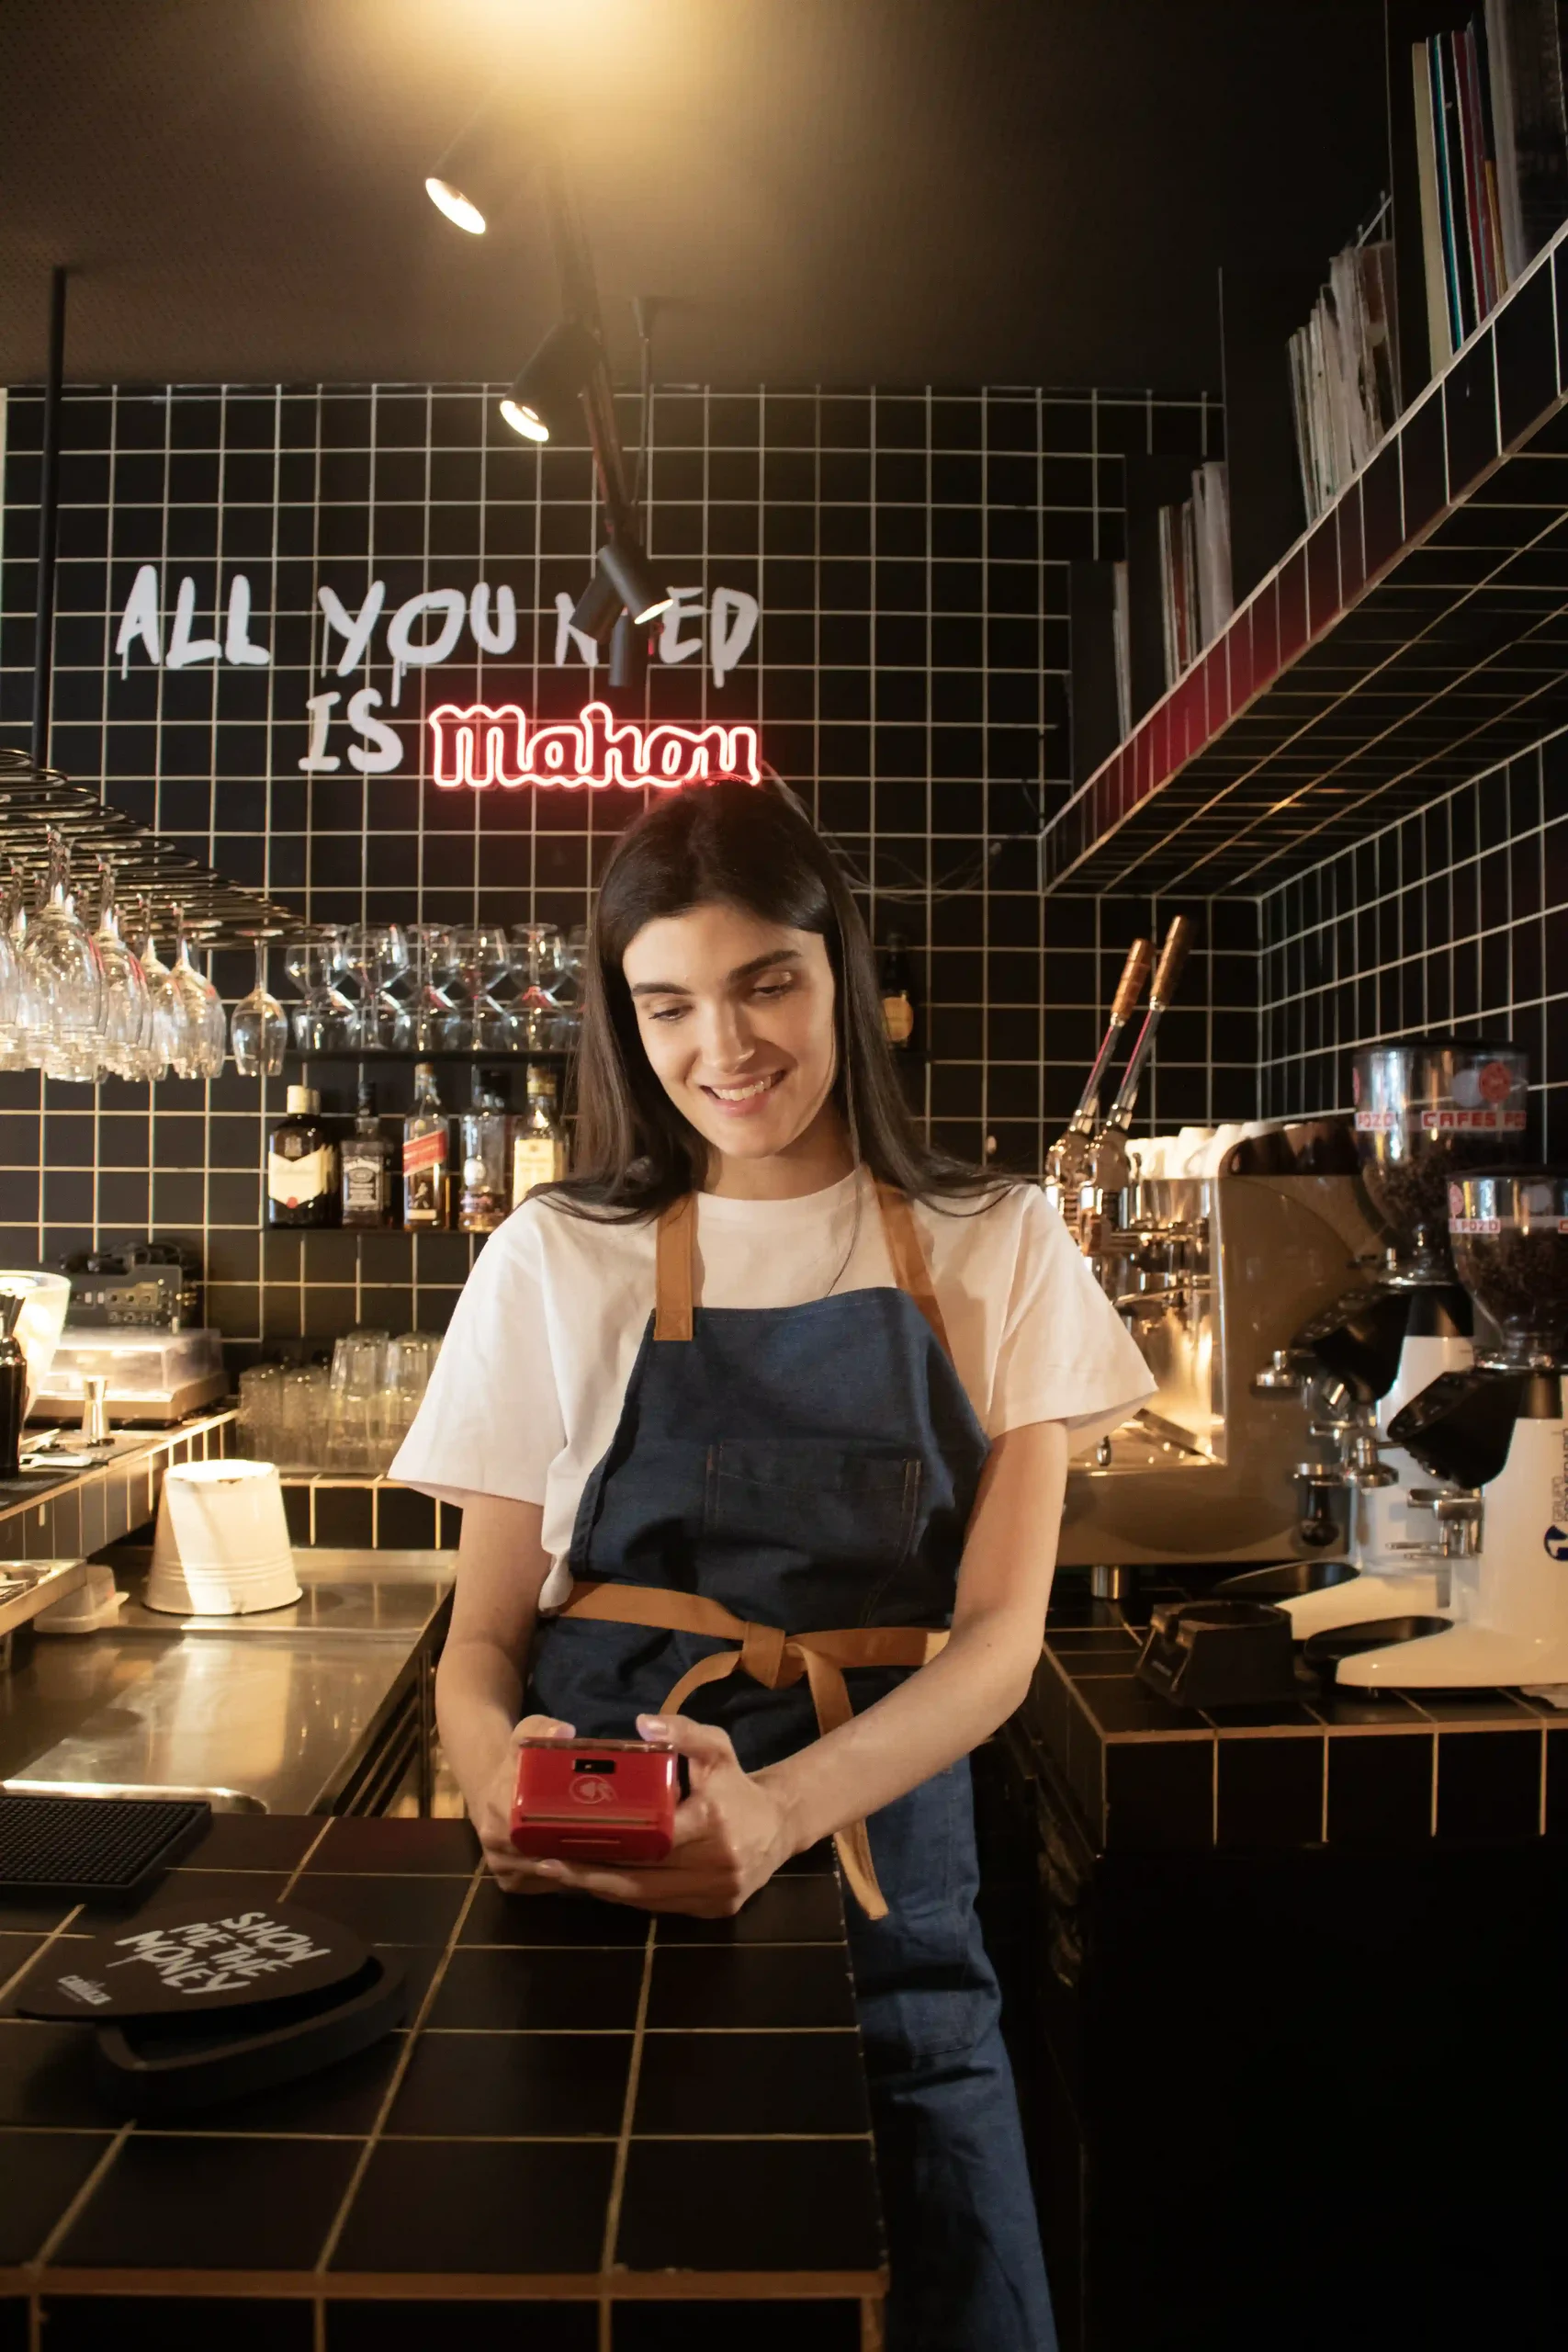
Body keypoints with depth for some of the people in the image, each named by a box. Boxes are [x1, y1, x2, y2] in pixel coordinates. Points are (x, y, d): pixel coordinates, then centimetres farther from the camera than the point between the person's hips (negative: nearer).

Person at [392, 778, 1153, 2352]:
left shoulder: (993, 1250, 2)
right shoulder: (556, 1259, 2)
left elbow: (1001, 1630, -5)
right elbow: (483, 1636, 2)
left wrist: (783, 1807, -24)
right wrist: (499, 1769, -23)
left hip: (879, 1858, 1)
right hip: (595, 1882, 0)